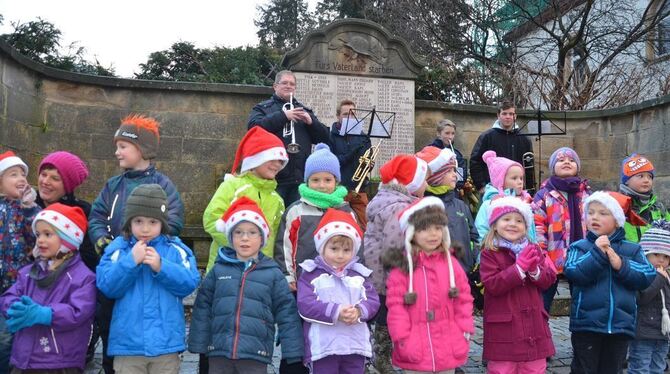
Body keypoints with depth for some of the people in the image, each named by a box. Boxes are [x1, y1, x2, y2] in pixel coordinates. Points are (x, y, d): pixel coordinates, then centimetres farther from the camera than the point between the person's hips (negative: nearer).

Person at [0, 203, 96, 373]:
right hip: (23, 360, 6)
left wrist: (40, 314, -26)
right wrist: (19, 309, -16)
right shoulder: (28, 272, 14)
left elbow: (78, 312, -18)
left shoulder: (83, 276, -8)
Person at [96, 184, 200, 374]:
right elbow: (106, 286, -8)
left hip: (166, 342, 0)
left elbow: (190, 283, -8)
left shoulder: (176, 249, 0)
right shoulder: (118, 249, 0)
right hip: (128, 342, 0)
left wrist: (161, 267, -19)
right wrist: (131, 261, -18)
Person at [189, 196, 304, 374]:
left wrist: (293, 352, -3)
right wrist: (199, 346, 4)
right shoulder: (218, 270, 6)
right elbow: (202, 308, 8)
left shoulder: (273, 273, 1)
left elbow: (287, 312, 1)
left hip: (255, 355, -2)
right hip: (219, 352, 2)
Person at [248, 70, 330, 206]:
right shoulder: (263, 108, 9)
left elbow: (324, 138, 13)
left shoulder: (305, 111, 21)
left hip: (300, 178, 4)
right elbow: (254, 127, -12)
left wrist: (311, 121, -6)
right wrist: (283, 115, -18)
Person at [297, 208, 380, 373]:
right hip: (323, 347, -4)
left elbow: (373, 300, 5)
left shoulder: (359, 274, 12)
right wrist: (335, 312, -22)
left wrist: (359, 311, -18)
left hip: (356, 346, 4)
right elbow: (305, 305, -11)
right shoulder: (311, 274, 1)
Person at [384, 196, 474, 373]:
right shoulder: (402, 266, -7)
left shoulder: (450, 262, 3)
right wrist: (402, 338, -12)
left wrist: (465, 332, 1)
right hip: (415, 350, -3)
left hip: (448, 348, 3)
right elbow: (395, 305, -8)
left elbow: (464, 299, 6)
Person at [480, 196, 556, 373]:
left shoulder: (534, 250, 10)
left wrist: (535, 270, -15)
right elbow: (492, 285, -17)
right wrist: (519, 267, -22)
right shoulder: (490, 253, -7)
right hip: (503, 329, -5)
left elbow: (549, 280, 6)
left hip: (533, 327, 5)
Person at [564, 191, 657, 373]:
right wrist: (597, 253, -20)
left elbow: (647, 277, -3)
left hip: (620, 324, 3)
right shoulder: (580, 247, 0)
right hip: (586, 324, -2)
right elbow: (572, 274, -15)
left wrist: (621, 265, -15)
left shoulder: (632, 250, 8)